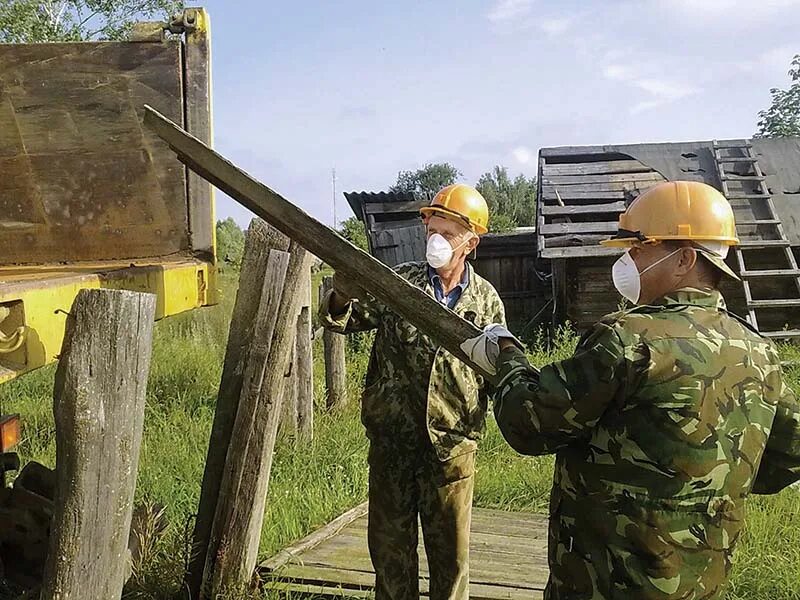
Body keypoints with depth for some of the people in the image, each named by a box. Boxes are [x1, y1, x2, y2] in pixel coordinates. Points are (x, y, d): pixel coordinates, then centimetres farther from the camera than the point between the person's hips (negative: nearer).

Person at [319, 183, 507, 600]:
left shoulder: (486, 300, 2)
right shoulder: (398, 282, 0)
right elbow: (342, 320, -6)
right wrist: (341, 299, -28)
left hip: (450, 447, 0)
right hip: (391, 440, 0)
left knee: (451, 554, 13)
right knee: (390, 548, 13)